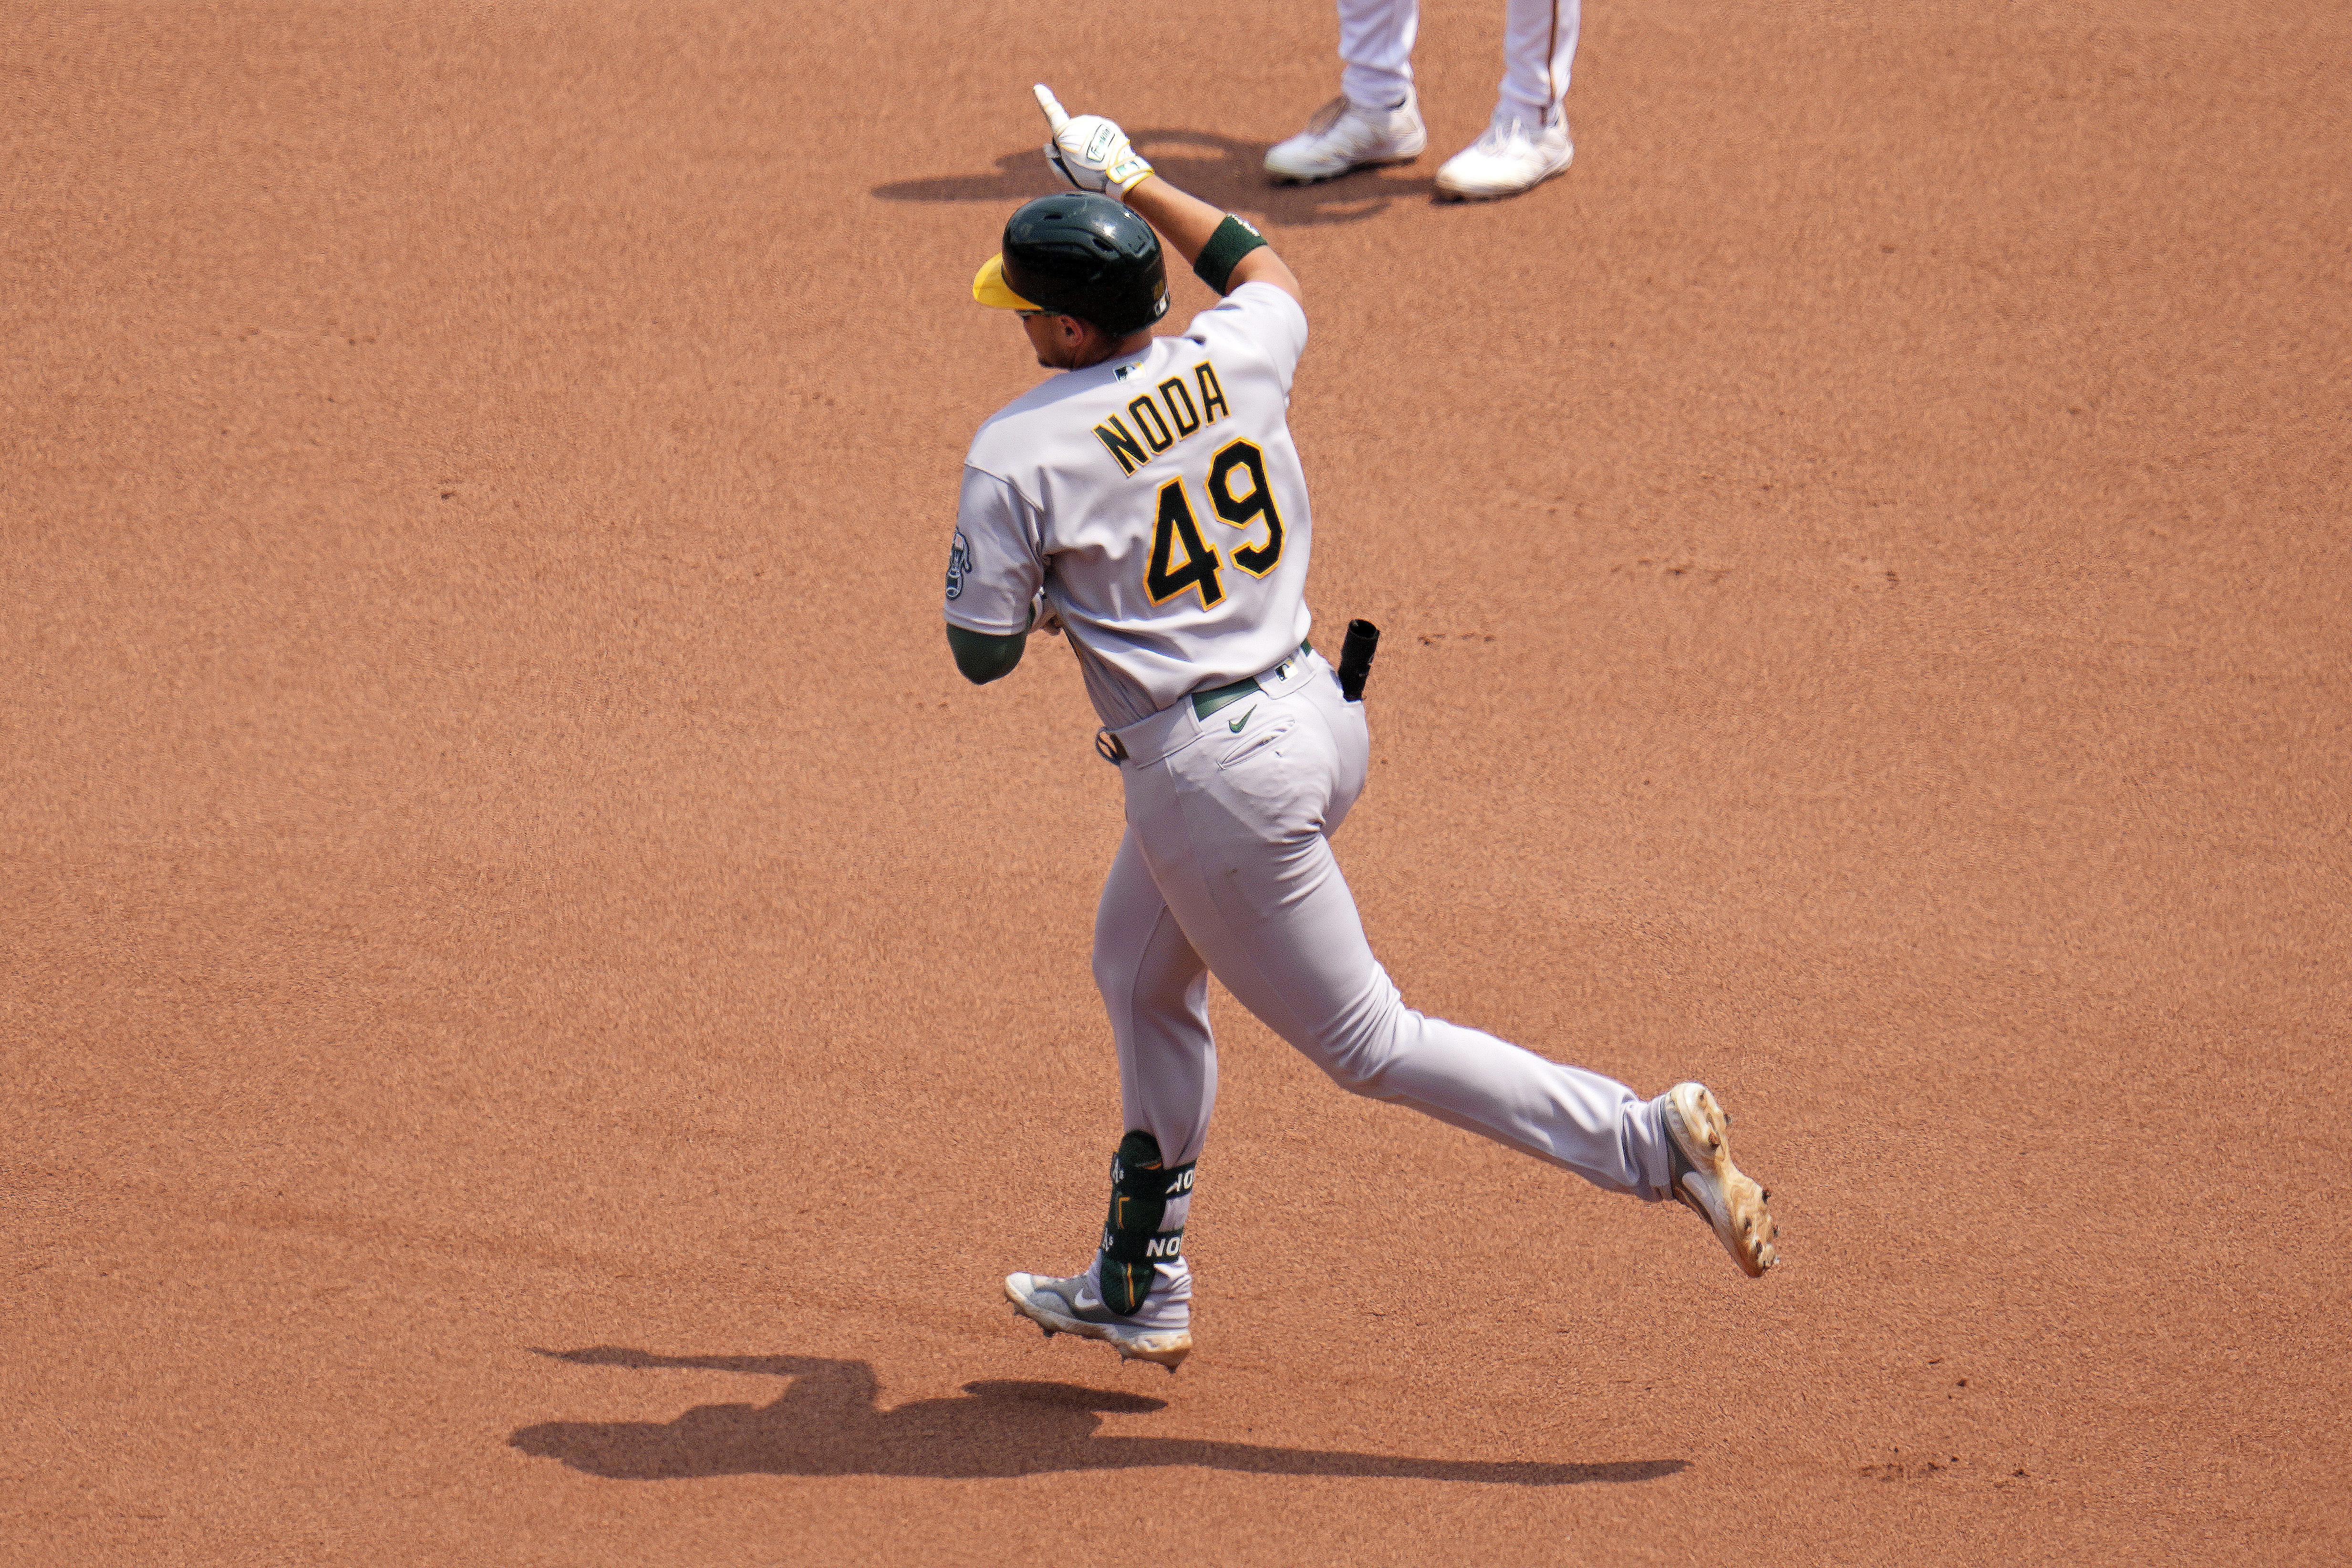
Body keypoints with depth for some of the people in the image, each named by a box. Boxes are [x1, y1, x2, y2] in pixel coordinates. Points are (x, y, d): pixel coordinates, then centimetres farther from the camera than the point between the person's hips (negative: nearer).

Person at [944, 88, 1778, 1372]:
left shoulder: (1018, 455, -16)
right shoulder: (1232, 359, 1)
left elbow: (983, 653, -8)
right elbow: (1270, 273, 26)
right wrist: (1132, 182, 30)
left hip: (1214, 777, -8)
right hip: (1317, 718, 8)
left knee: (1368, 1045, 3)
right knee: (1140, 974, 27)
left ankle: (1646, 1138, -8)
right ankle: (1140, 1288, 38)